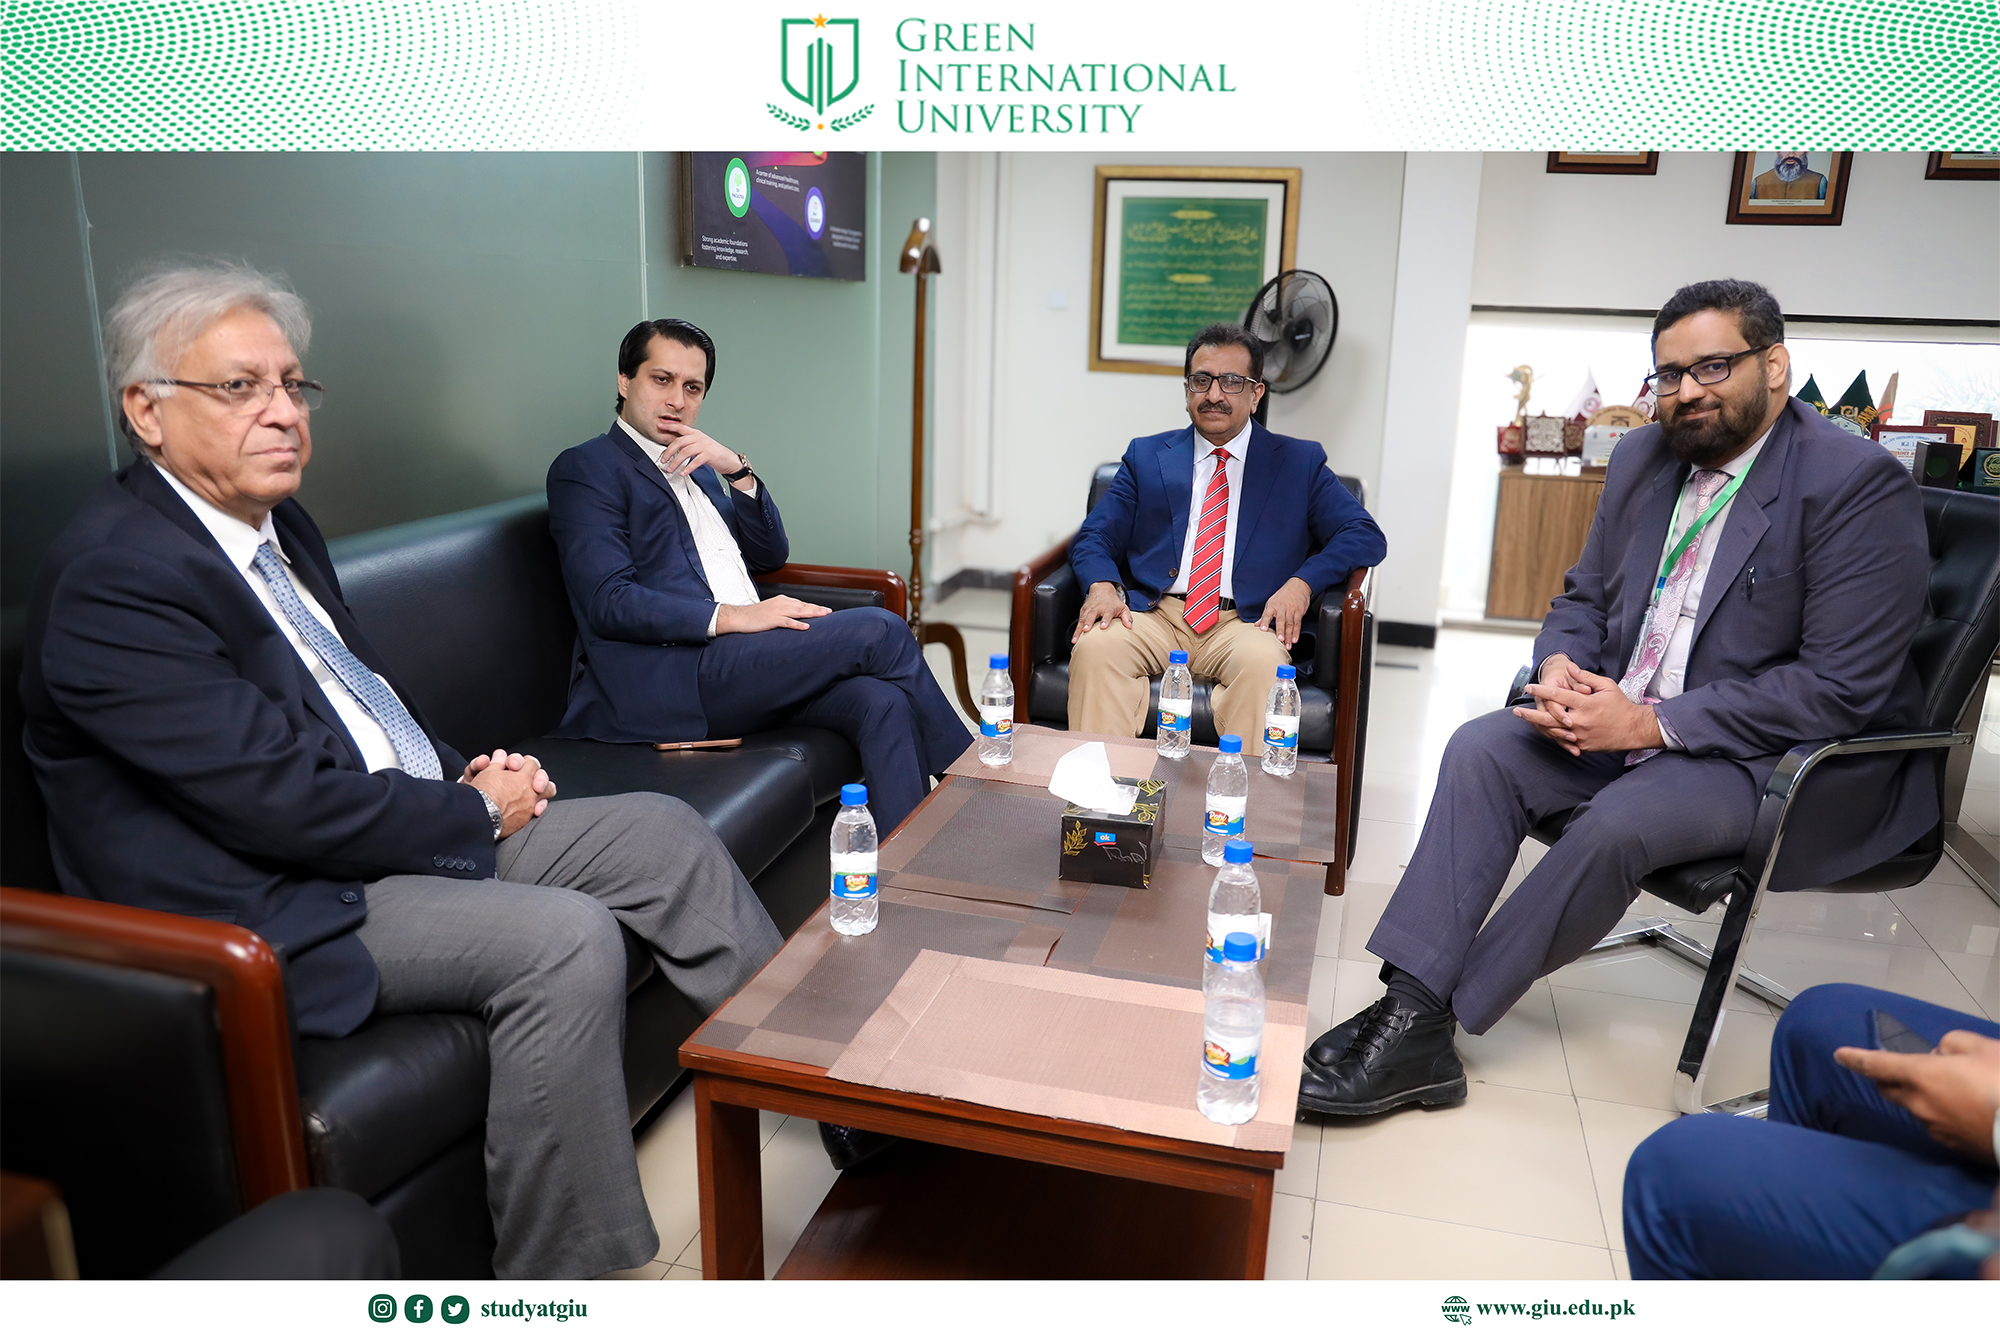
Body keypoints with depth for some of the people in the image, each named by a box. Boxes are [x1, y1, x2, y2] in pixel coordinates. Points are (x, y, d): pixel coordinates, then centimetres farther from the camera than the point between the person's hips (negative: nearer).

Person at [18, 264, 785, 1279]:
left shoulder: (276, 522, 10)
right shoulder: (113, 578, -19)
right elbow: (283, 800, -24)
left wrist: (468, 776, 2)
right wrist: (479, 812, -12)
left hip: (418, 829, 10)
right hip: (274, 910, -9)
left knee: (662, 831, 2)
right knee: (567, 938, -28)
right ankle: (551, 1286, -11)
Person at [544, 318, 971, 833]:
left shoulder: (698, 468, 27)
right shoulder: (584, 469, 2)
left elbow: (770, 555, 20)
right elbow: (608, 602, -11)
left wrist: (738, 470, 4)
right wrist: (731, 616, -20)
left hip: (744, 665, 7)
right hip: (667, 679, -7)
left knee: (881, 700, -22)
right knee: (879, 630, -17)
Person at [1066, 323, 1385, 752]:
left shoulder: (1299, 462, 14)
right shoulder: (1146, 455, 18)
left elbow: (1365, 535, 6)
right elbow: (1095, 536, 13)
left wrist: (1301, 583, -12)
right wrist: (1102, 585, -11)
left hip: (1244, 624, -1)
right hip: (1154, 615, 1)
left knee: (1264, 662, -35)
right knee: (1095, 645, -30)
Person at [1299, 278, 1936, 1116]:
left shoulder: (1863, 486, -15)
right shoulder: (1643, 458, 7)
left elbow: (1840, 690, -20)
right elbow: (1584, 595, 17)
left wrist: (1651, 723, -23)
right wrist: (1559, 666, -8)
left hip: (1786, 759, -6)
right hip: (1621, 718, 7)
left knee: (1620, 822, -33)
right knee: (1481, 749, -17)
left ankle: (1433, 1022, -19)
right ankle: (1410, 1008, -21)